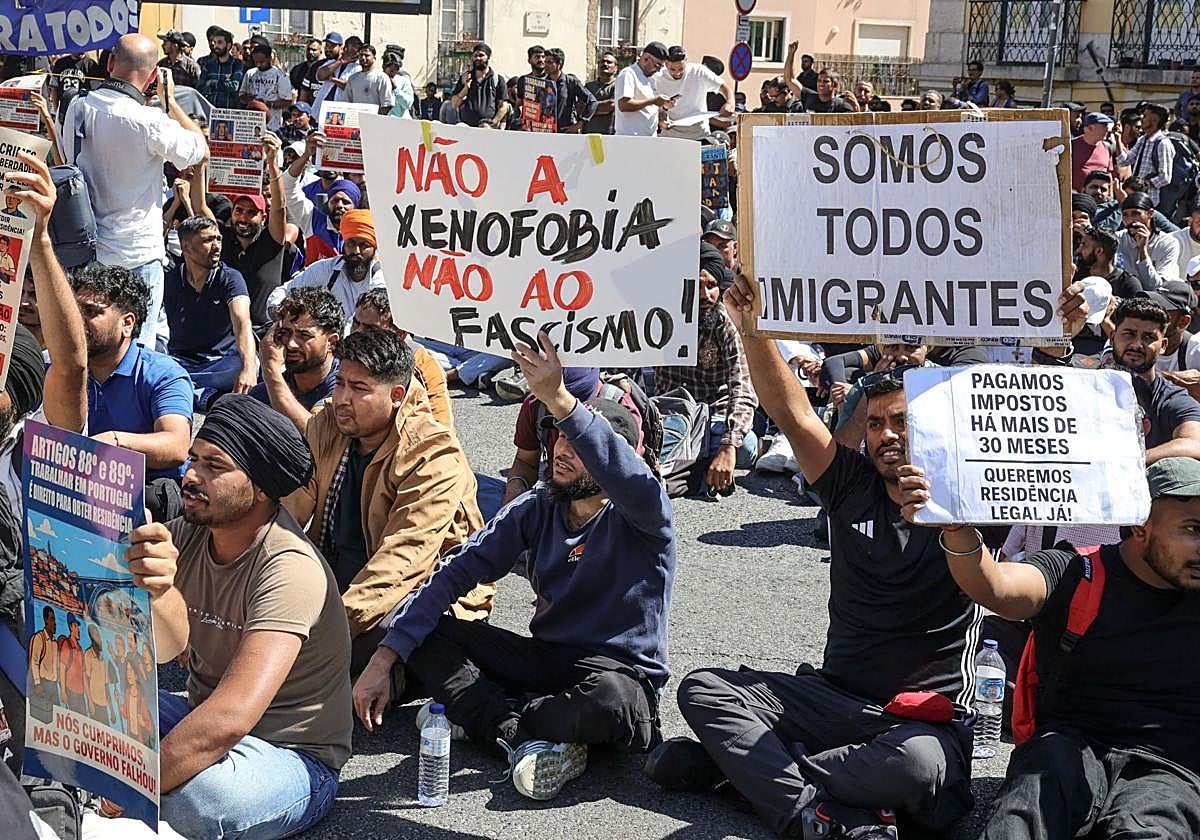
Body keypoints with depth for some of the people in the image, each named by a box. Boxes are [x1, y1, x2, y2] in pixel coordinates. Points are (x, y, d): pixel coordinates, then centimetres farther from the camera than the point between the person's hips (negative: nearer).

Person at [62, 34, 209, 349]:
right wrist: (169, 100, 4)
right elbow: (200, 149, -4)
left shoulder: (77, 108, 0)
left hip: (85, 249, 6)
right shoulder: (149, 122, -19)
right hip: (137, 254, -6)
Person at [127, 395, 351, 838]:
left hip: (291, 759, -6)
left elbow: (231, 717, -34)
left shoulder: (289, 568, -24)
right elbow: (166, 647, -17)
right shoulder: (183, 535, 0)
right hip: (203, 724, 7)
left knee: (197, 793, -36)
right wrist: (154, 591, -39)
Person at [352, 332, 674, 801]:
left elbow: (638, 485, -39)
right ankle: (531, 738, -25)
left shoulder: (641, 516, -12)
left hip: (621, 675, -5)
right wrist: (384, 659, -17)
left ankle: (476, 715, -14)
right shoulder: (537, 509, 2)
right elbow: (457, 570, -6)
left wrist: (559, 400, -49)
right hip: (545, 658, 5)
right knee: (423, 631, -9)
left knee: (608, 700, -41)